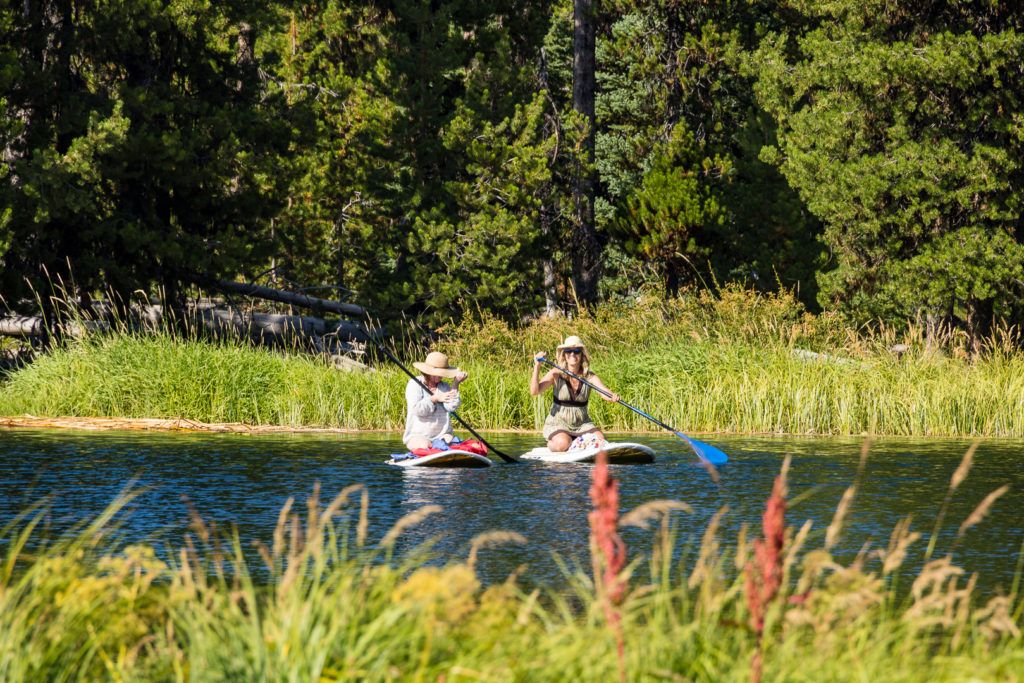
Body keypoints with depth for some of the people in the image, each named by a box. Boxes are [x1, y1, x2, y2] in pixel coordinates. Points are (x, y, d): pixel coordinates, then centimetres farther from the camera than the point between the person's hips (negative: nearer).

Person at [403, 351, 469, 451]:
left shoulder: (444, 386, 12)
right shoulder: (414, 385, 0)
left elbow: (451, 407, -6)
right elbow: (417, 409, -14)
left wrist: (455, 385, -8)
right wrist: (435, 399, -11)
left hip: (443, 435, 3)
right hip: (418, 436, -3)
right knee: (425, 446, -36)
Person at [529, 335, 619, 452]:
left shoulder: (589, 377, -2)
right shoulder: (556, 374, -8)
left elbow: (604, 392, -18)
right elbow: (534, 391, -19)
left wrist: (612, 397, -42)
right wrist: (537, 367, -31)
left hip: (582, 424, 3)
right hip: (558, 423, -3)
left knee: (600, 441, -22)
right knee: (563, 444, -32)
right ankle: (550, 444, 5)